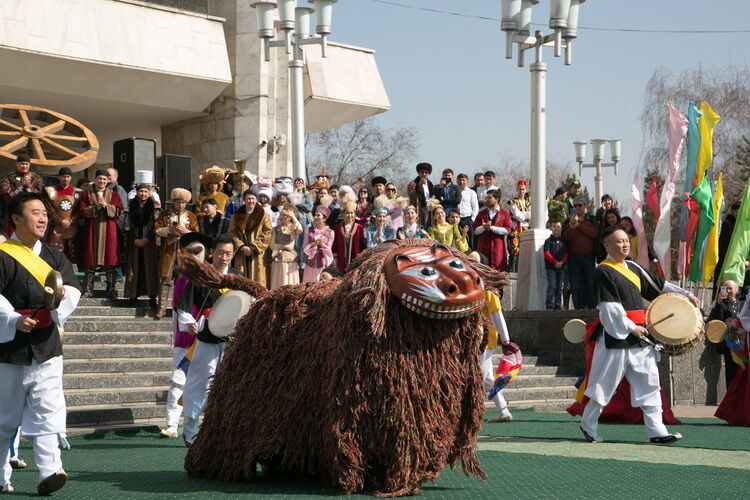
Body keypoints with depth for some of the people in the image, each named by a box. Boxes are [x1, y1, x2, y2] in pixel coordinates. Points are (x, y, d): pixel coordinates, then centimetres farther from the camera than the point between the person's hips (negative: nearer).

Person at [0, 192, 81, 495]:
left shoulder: (54, 258, 12)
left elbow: (73, 288, -1)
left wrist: (61, 298, -23)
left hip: (47, 346, 3)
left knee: (48, 411, -6)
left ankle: (49, 472, -11)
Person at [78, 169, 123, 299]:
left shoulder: (113, 194, 11)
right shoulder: (86, 194, 9)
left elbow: (118, 211, 0)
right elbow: (82, 212, -1)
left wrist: (105, 205, -13)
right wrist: (95, 207, -13)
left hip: (109, 231, 0)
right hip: (92, 231, 0)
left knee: (110, 260, -2)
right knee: (90, 260, -2)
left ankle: (111, 289, 2)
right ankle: (88, 289, 2)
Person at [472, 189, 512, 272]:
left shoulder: (505, 214, 8)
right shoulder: (481, 214, 16)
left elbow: (507, 230, -5)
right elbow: (475, 230, 8)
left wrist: (492, 227, -13)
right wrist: (484, 227, -11)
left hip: (498, 249, -2)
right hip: (483, 248, 2)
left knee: (498, 270, -8)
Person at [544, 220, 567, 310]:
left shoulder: (563, 242, 14)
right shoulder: (548, 241, 2)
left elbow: (566, 254, 8)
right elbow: (547, 254, -6)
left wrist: (562, 262, -11)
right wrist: (555, 262, -15)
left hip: (561, 267, 4)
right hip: (551, 267, -4)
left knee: (559, 287, 4)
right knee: (552, 286, -11)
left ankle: (558, 304, 9)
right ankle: (550, 304, -8)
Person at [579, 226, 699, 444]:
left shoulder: (633, 268, 15)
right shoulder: (603, 272, -10)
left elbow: (659, 286, 21)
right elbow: (610, 307, -16)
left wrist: (686, 295, 15)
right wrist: (630, 328, -16)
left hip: (640, 336, 8)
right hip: (615, 336, -8)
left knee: (649, 383, 2)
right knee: (604, 384, 1)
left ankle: (656, 431, 3)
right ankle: (588, 425, 19)